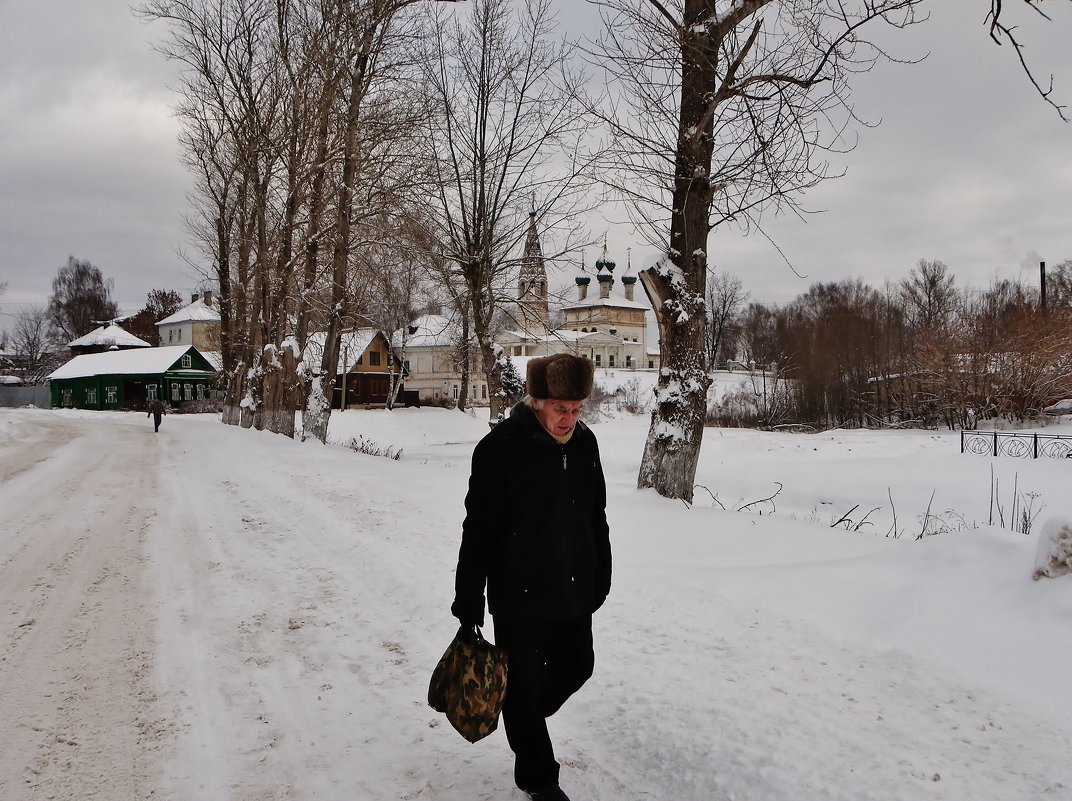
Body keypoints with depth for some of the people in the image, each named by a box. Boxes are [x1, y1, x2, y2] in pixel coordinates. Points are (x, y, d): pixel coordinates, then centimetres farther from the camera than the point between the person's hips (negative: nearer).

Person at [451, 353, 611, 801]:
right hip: (519, 595, -5)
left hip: (573, 591, 6)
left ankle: (524, 719, 45)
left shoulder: (584, 443, 1)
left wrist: (601, 578, 15)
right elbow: (478, 530, -15)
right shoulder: (500, 447, -17)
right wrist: (468, 601, -13)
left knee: (576, 666, 18)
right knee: (524, 683, 7)